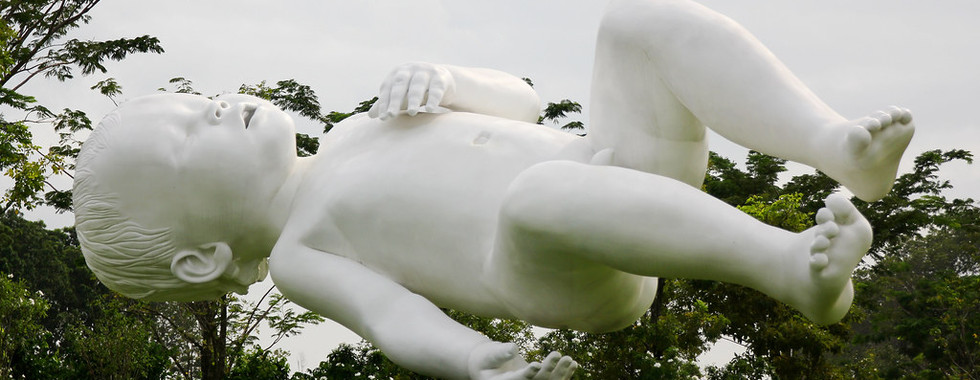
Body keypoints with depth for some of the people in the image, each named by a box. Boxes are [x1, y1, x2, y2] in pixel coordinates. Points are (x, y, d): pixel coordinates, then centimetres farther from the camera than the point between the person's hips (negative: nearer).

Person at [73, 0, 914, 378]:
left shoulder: (355, 135, 27)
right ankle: (792, 266, -44)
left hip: (624, 166, 8)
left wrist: (441, 80, 4)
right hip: (585, 281, -8)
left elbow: (519, 100, 26)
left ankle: (841, 149, -23)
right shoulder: (297, 256, 5)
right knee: (535, 195, -40)